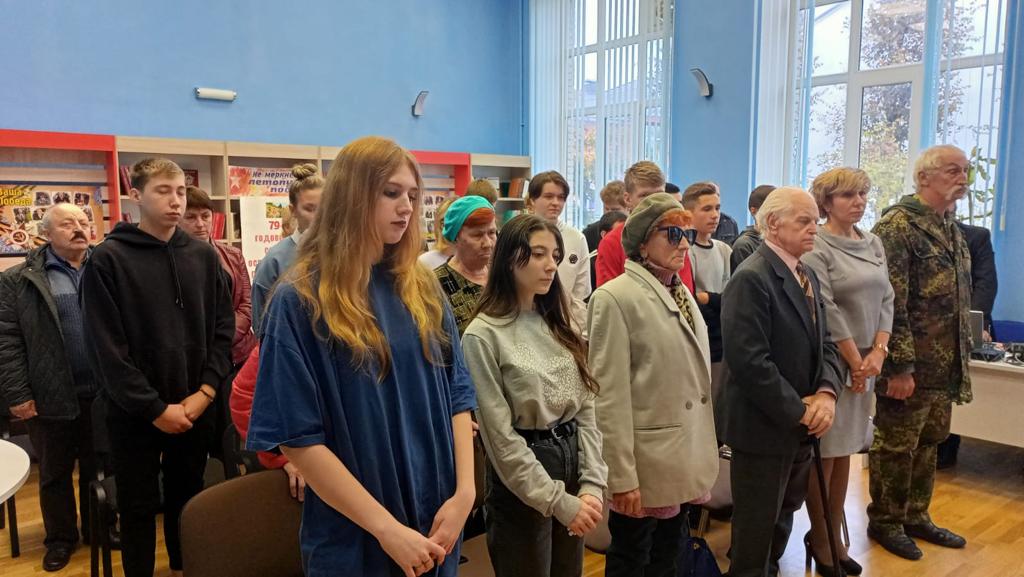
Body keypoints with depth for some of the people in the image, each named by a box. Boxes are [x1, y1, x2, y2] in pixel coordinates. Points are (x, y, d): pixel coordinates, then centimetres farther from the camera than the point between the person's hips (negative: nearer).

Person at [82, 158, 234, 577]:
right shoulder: (107, 260, -8)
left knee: (186, 502, 18)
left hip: (195, 408, 3)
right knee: (139, 509, 11)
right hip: (135, 413, -3)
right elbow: (105, 348, -12)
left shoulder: (204, 257, 3)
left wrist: (205, 392, -9)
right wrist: (154, 407, -14)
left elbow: (223, 329, 3)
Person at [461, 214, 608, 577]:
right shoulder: (483, 335, -14)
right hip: (522, 488, -6)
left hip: (571, 462, 6)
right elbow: (500, 436, -15)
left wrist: (591, 485, -7)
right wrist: (558, 502, -15)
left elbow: (587, 411, 3)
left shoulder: (559, 325, 6)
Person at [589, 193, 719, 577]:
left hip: (685, 458, 7)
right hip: (646, 462, -7)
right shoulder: (616, 297, -15)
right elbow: (611, 394, -18)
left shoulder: (682, 293, 9)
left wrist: (703, 455, 15)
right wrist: (621, 475, -19)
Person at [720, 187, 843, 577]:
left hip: (800, 426, 9)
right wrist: (798, 410, -18)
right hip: (765, 427, -8)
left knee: (783, 517, 23)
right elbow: (749, 361, -25)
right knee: (756, 526, 8)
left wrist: (826, 392, -8)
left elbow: (823, 342, 10)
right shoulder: (751, 278, -19)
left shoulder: (808, 276, 11)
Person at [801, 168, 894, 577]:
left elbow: (886, 300, 8)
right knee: (823, 454, 2)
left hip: (867, 360, 7)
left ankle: (835, 536, 25)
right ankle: (819, 540, 17)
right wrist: (856, 362, -11)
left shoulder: (873, 244, 11)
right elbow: (827, 310, -15)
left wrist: (878, 353, -4)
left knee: (845, 451, 13)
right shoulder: (815, 247, -10)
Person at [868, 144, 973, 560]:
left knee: (928, 444, 18)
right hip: (909, 366, -9)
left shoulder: (951, 229, 13)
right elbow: (891, 304, -20)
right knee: (895, 446, 5)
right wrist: (899, 367, -22)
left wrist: (962, 356, 18)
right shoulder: (898, 226, -16)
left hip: (945, 366, 9)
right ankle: (885, 522, 20)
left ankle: (916, 517, 33)